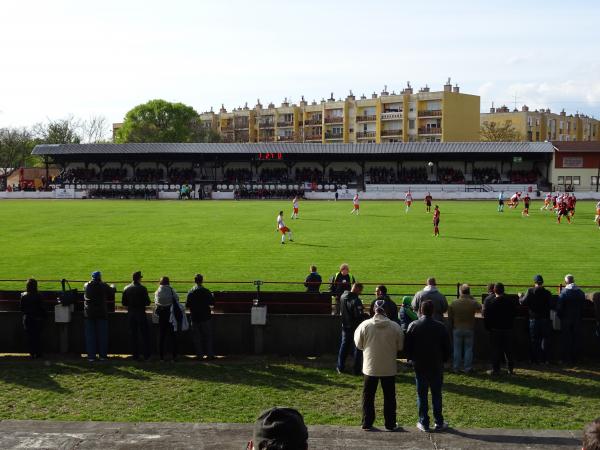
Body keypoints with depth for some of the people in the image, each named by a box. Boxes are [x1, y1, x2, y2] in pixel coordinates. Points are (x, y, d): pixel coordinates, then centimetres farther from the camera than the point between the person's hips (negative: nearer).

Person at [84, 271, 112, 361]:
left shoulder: (86, 285, 0)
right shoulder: (103, 286, -7)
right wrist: (112, 286, 30)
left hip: (89, 313, 2)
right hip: (101, 313, -2)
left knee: (90, 335, 5)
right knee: (102, 335, 7)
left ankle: (91, 356, 4)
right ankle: (102, 355, 8)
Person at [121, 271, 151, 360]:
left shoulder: (126, 288, 1)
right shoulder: (142, 288, -11)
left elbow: (123, 303, 5)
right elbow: (147, 302, -12)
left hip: (130, 314, 4)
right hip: (141, 313, -4)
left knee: (133, 335, 9)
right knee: (144, 335, 4)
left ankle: (135, 355, 10)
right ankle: (146, 355, 3)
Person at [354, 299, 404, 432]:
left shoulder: (365, 325, -12)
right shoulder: (395, 327, -11)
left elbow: (358, 344, -2)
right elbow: (400, 346, -2)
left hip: (370, 367, 0)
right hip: (389, 368, 0)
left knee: (368, 396, 13)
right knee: (389, 397, 13)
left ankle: (367, 423, 18)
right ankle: (390, 424, 19)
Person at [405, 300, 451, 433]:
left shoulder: (413, 326, -7)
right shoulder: (440, 327, -8)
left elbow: (407, 346, -2)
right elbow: (447, 347, -1)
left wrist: (411, 359, 13)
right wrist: (443, 360, 14)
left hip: (419, 366, 0)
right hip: (436, 366, 0)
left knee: (421, 395, 7)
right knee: (436, 394, 9)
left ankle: (423, 423, 10)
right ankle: (439, 423, 13)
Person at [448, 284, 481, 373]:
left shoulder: (454, 304, -7)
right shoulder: (473, 303, -11)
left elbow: (450, 318, 0)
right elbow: (480, 308, 12)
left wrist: (452, 327, 15)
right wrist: (472, 298, 12)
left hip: (457, 329, 1)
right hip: (469, 329, -1)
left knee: (457, 349, 10)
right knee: (468, 349, 8)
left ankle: (456, 368, 14)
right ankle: (468, 368, 10)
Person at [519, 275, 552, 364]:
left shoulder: (530, 291, -10)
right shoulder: (547, 293, -6)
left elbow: (523, 302, -13)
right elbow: (551, 305, -4)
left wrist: (520, 297, 6)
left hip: (533, 319, -1)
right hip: (545, 319, 1)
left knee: (534, 340, 8)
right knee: (545, 339, 9)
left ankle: (535, 359, 10)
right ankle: (544, 359, 9)